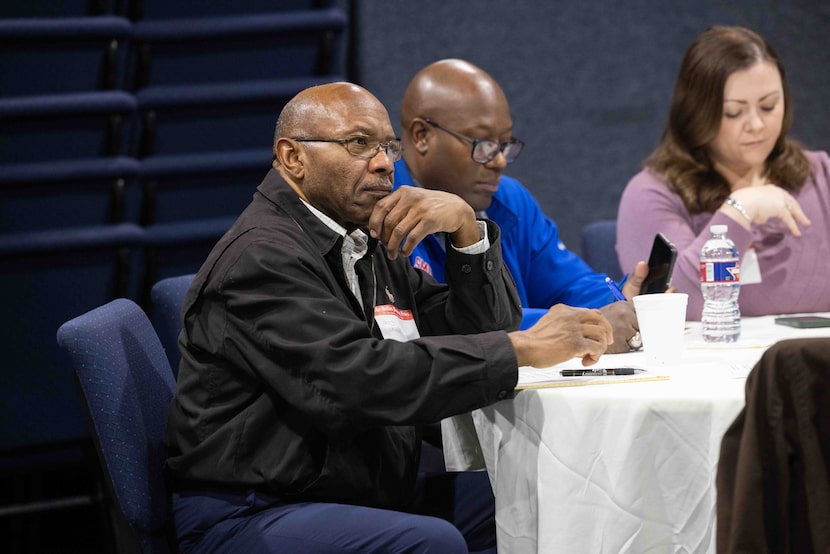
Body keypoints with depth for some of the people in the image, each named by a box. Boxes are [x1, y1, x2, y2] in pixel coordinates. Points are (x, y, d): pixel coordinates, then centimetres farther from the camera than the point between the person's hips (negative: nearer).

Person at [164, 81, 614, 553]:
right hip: (252, 514, -9)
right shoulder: (262, 256, -14)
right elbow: (355, 379, -28)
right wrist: (523, 349, -26)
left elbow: (488, 329, 15)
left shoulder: (368, 244, 17)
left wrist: (466, 226, -3)